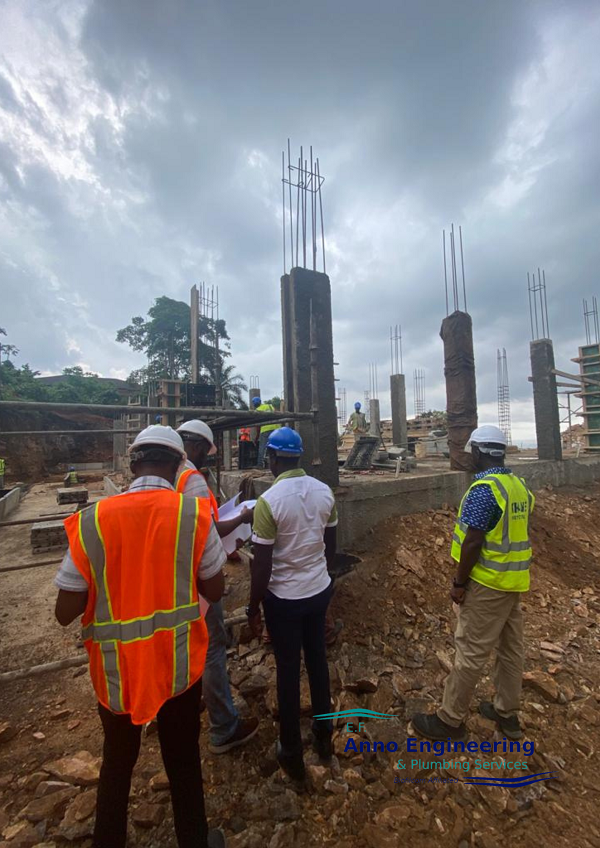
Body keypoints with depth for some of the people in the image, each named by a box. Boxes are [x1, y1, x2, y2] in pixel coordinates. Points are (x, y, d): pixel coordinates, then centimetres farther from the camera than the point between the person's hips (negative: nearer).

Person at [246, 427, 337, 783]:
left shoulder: (269, 500, -23)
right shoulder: (325, 492, -7)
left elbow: (263, 565, -18)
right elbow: (331, 547, 4)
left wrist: (253, 607, -4)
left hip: (284, 598, -5)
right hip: (320, 590, 5)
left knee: (289, 671, 16)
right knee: (318, 661, 23)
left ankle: (292, 753, 36)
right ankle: (324, 736, 44)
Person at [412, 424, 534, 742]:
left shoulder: (483, 489, -23)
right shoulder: (519, 486, 4)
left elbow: (473, 541, -22)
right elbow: (517, 533, 11)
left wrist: (459, 583, -12)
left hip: (487, 584, -9)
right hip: (515, 581, 9)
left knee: (471, 652, 4)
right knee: (511, 648, 20)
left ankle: (450, 719, 19)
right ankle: (507, 713, 37)